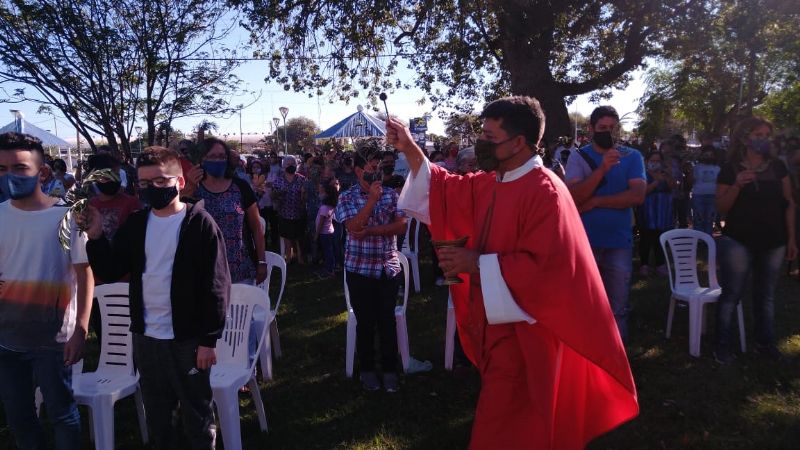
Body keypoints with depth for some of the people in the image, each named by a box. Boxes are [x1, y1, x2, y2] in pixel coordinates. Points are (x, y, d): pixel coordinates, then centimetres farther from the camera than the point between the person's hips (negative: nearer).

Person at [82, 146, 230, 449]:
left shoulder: (200, 223, -13)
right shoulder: (136, 224, 4)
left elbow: (216, 286, -14)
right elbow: (111, 272, 5)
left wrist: (209, 339, -14)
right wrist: (96, 237, -10)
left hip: (187, 338, -5)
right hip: (145, 337, 5)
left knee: (197, 415, 11)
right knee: (156, 415, 21)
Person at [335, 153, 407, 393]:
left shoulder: (391, 194, 4)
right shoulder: (347, 197, -2)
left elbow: (401, 226, -6)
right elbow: (354, 227, -16)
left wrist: (370, 231, -15)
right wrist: (372, 199, -18)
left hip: (389, 268, 2)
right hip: (360, 269, -1)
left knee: (387, 320, 5)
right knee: (365, 321, 7)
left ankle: (390, 370, 18)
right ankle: (367, 369, 23)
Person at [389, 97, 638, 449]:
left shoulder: (545, 192, -21)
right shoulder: (490, 184, 5)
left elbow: (545, 265, -27)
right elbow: (447, 190, 14)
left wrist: (478, 263, -24)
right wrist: (410, 149, 2)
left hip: (522, 329, -9)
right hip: (492, 319, 9)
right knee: (502, 414, 24)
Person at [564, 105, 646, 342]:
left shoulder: (632, 157, 1)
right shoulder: (579, 157, -2)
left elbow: (637, 196, -12)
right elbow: (573, 196, -15)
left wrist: (595, 201, -15)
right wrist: (602, 168, -27)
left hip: (619, 243, 0)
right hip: (584, 242, 0)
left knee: (618, 308, 9)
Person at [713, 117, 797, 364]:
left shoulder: (777, 167, 7)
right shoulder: (730, 169, -3)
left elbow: (788, 203, 8)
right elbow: (721, 208, -4)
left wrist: (791, 238, 5)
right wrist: (736, 186, -21)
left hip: (773, 243, 4)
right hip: (738, 242, -4)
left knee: (766, 295, 13)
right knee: (731, 294, -1)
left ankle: (765, 341, 25)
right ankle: (723, 345, 6)